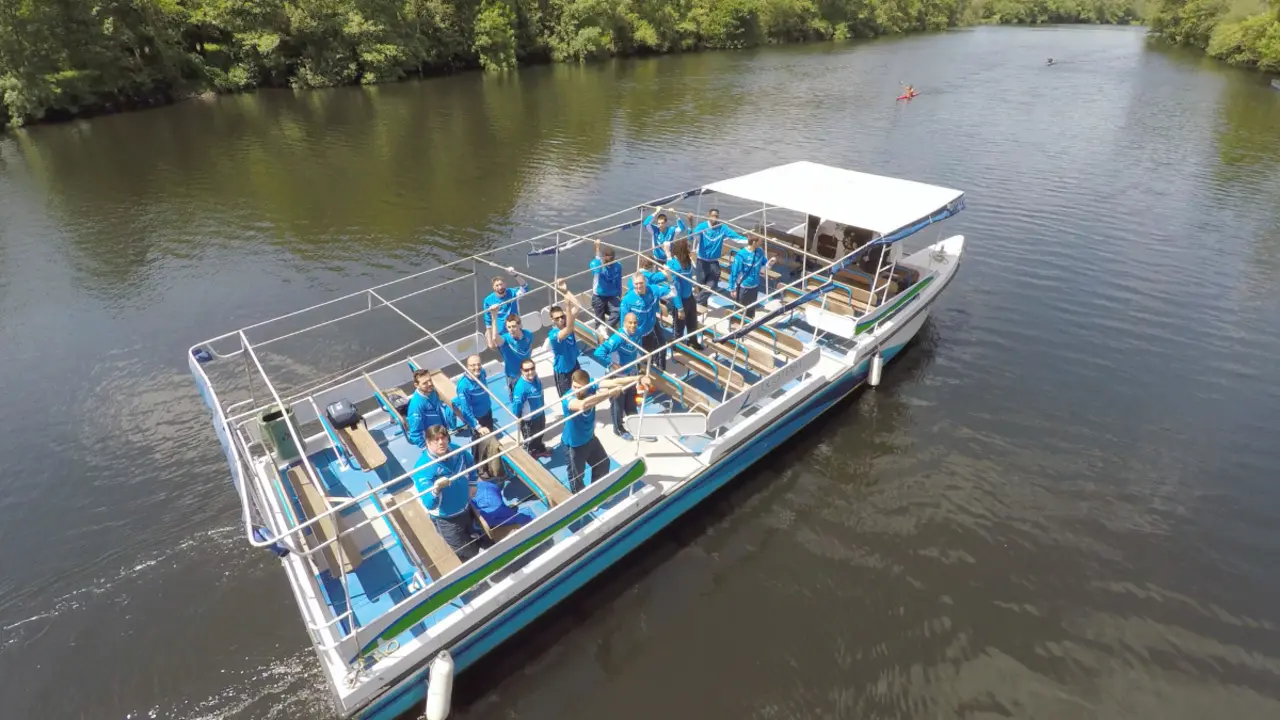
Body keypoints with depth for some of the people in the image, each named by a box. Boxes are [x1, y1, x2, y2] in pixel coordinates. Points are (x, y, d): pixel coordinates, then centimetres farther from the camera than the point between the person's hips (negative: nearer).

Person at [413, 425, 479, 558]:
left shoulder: (457, 451, -15)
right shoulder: (423, 468, -32)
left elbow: (470, 463, 11)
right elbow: (430, 505, -37)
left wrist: (471, 485, 10)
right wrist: (436, 488, -55)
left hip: (465, 509, 6)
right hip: (446, 518, -6)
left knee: (471, 536, 30)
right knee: (468, 553, 6)